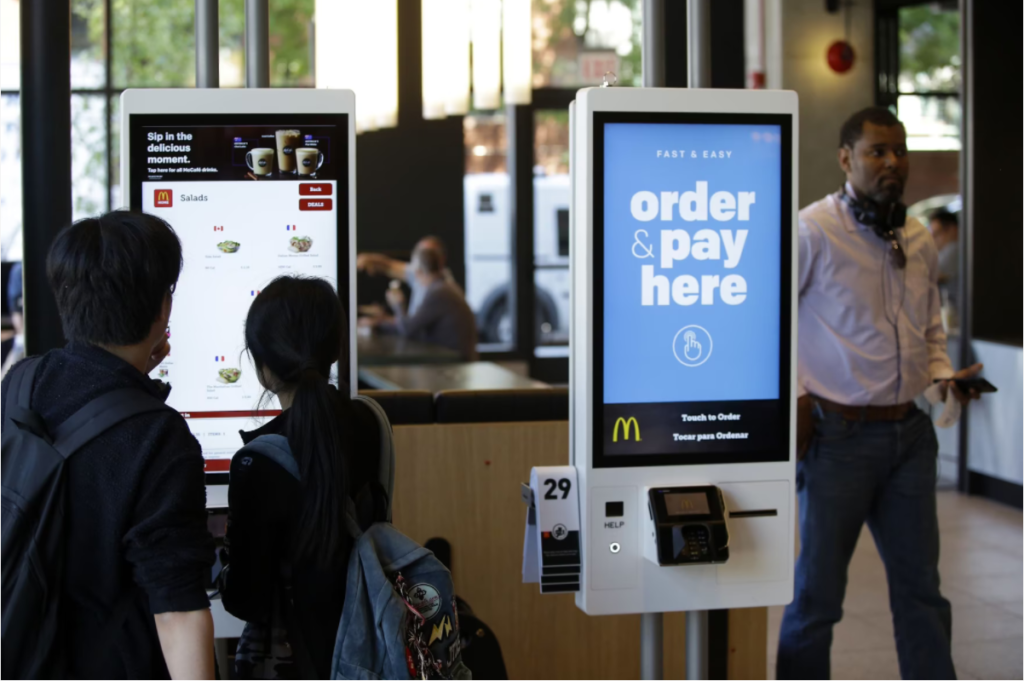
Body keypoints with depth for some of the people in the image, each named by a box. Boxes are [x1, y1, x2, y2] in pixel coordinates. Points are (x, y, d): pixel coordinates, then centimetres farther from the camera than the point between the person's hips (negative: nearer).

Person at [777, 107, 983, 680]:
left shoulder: (920, 240, 10)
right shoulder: (813, 230, -10)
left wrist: (944, 376, 2)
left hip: (910, 432, 6)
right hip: (839, 434, -6)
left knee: (920, 585, 12)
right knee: (817, 591, 4)